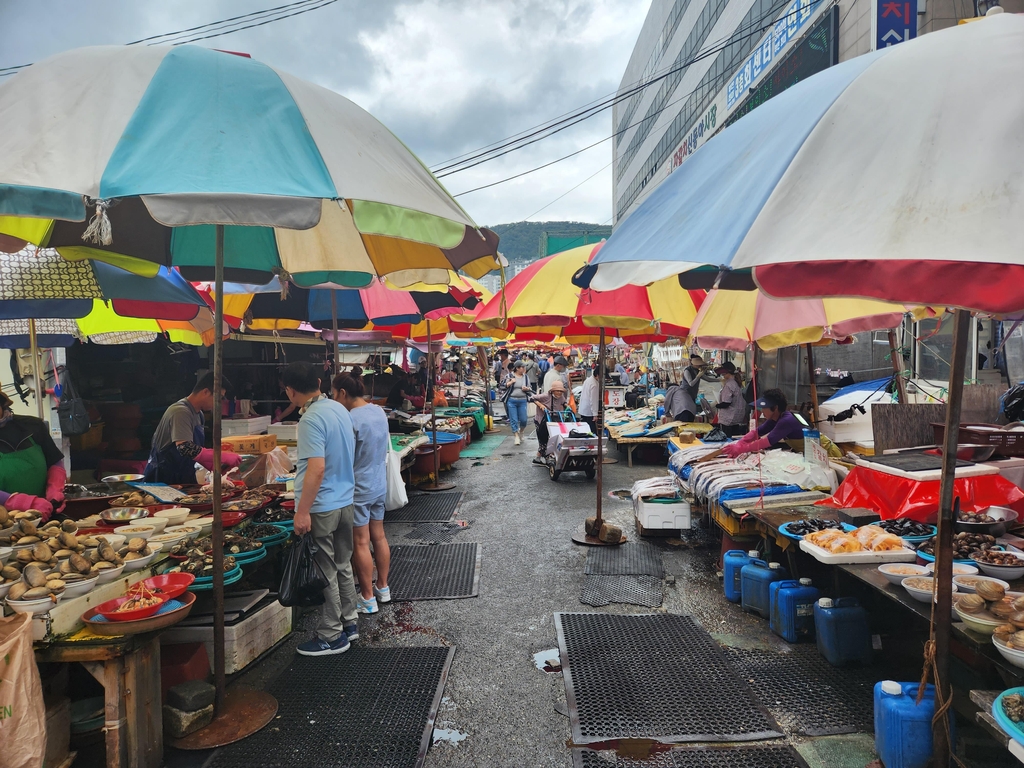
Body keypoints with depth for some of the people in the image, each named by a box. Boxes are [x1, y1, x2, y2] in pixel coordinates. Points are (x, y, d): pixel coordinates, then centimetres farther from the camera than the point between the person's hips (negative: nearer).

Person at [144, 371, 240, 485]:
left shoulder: (198, 414, 8)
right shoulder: (180, 412, -20)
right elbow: (185, 448, -31)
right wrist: (223, 456, -29)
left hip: (184, 478, 9)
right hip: (164, 479, -8)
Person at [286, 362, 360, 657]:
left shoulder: (311, 419, -20)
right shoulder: (340, 409, 6)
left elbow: (317, 469, -25)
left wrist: (302, 512, -21)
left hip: (321, 507, -8)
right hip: (346, 501, 8)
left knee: (325, 574, 5)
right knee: (343, 566, 19)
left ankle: (332, 637, 17)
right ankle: (348, 623, 32)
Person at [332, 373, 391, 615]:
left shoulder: (351, 419, -21)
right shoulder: (379, 411, 3)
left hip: (359, 490, -8)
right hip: (379, 485, 8)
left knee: (361, 543, 2)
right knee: (379, 536, 17)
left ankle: (368, 599, 10)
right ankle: (383, 588, 29)